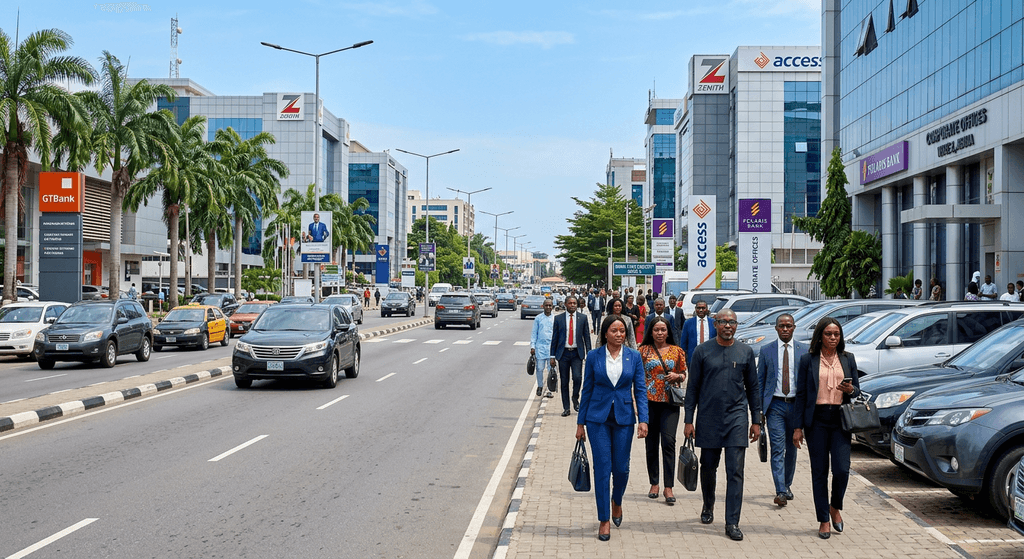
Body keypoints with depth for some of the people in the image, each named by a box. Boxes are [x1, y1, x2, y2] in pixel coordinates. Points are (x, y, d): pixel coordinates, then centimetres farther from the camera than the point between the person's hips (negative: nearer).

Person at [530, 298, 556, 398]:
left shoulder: (555, 319, 6)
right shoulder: (538, 318, 5)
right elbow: (534, 333, 8)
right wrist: (532, 346, 1)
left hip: (552, 346, 0)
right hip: (540, 346, 0)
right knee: (540, 368, 1)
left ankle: (550, 390, 4)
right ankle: (540, 386, 24)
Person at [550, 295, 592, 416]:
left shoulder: (583, 318, 4)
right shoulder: (558, 319, 3)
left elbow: (586, 336, 6)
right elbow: (554, 338, 6)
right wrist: (552, 356, 3)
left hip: (577, 353, -1)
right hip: (563, 353, 1)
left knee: (577, 377, -17)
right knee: (564, 381, 4)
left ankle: (575, 398, 11)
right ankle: (566, 408, 12)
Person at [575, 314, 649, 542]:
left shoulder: (634, 357, 1)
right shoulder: (593, 357, -1)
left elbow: (640, 391, 1)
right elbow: (587, 390, 4)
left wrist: (643, 420, -9)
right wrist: (580, 423, 4)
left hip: (624, 417, 1)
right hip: (598, 418, -1)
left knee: (621, 467, 5)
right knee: (602, 468, -2)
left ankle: (617, 502, 38)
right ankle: (604, 520, 7)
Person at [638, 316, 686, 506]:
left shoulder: (677, 351, 7)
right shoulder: (644, 350, 5)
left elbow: (684, 374, 16)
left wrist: (677, 376, -7)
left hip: (670, 401, -1)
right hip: (649, 401, 1)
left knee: (668, 441, -11)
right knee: (651, 443, 6)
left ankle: (669, 487, -9)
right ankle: (654, 483, 20)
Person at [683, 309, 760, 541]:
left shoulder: (746, 352, 6)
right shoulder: (702, 351, 1)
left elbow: (753, 388, 11)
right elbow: (692, 388, 3)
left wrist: (756, 420, 8)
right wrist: (688, 420, -1)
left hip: (736, 417, 0)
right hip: (708, 418, 0)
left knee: (735, 471, -5)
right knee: (708, 467, 13)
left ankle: (732, 523, -2)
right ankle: (708, 506, 37)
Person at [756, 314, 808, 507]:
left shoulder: (804, 351, 5)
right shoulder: (766, 350, 3)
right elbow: (760, 380, 5)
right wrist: (759, 409, 0)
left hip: (796, 405, 2)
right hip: (775, 405, -2)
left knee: (791, 448, 13)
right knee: (777, 449, -9)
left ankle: (787, 485, 30)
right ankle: (780, 492, -13)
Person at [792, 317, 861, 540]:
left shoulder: (848, 359, 10)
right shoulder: (808, 360, 2)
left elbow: (857, 389, 16)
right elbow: (801, 394, 2)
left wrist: (850, 390, -10)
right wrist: (798, 427, -2)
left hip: (840, 419, 2)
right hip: (817, 419, -1)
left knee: (842, 469, -8)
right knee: (819, 471, 2)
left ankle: (835, 507, 20)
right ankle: (823, 520, 12)